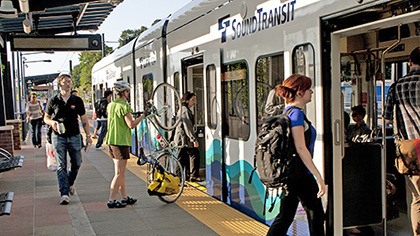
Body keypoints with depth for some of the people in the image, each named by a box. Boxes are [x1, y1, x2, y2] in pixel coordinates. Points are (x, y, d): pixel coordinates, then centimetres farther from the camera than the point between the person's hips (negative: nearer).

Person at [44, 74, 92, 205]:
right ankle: (64, 194, -7)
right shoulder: (54, 100, 2)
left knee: (76, 163, 7)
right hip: (58, 137, -2)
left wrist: (88, 136, 4)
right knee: (61, 165, -6)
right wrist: (52, 122, -12)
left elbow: (84, 120, 9)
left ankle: (70, 183, 35)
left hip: (74, 136, 2)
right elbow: (46, 118, 10)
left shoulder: (77, 100, 5)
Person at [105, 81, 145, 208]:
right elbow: (131, 124, -20)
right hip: (121, 141, -9)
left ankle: (125, 198, 24)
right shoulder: (124, 106, -15)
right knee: (119, 173, -3)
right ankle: (111, 200, -3)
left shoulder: (110, 105, 11)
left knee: (121, 172, 16)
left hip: (111, 141, 9)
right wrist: (142, 116, -7)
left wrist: (131, 115, 23)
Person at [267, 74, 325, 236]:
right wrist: (318, 176, -24)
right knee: (315, 213, 5)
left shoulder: (286, 112, 13)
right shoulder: (296, 113, -16)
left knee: (285, 215, 12)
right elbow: (300, 148, -23)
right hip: (301, 174, -9)